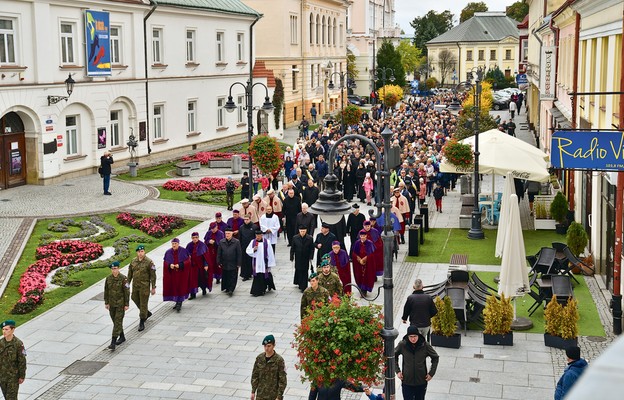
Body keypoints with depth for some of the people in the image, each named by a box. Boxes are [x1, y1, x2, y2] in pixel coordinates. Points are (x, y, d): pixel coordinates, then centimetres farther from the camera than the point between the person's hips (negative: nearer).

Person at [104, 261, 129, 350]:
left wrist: (126, 304, -12)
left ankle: (113, 342, -11)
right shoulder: (108, 278, -1)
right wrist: (106, 303, 5)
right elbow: (106, 291, 6)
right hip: (112, 303, 5)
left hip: (121, 303, -5)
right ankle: (122, 337, 34)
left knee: (118, 322, -8)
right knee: (115, 321, 15)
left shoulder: (123, 278, -15)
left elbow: (127, 292, -12)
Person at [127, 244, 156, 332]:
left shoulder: (149, 262, -12)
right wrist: (127, 284, 11)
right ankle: (147, 313, 41)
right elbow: (130, 274, 11)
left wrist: (153, 288, -10)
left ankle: (142, 323, 7)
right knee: (135, 299, 17)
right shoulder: (133, 261, 3)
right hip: (135, 285, 6)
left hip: (144, 286, -6)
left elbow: (153, 276, -9)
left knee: (143, 304, -1)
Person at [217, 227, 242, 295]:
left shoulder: (236, 242, -7)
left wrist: (239, 264, -6)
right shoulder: (221, 242, 1)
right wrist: (219, 262, 2)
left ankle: (231, 290, 1)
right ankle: (226, 288, 24)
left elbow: (239, 253, -4)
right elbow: (219, 253, 6)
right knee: (225, 277, 11)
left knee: (232, 278, -1)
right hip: (224, 264, 3)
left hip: (233, 264, -3)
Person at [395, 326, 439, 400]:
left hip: (421, 382, 1)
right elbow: (394, 356, 4)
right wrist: (397, 371, 0)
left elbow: (435, 358, 2)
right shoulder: (402, 345, -13)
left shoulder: (425, 345, -12)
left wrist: (431, 373, -2)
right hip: (406, 382, -1)